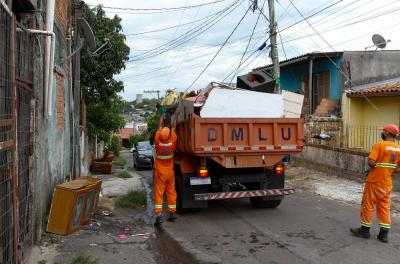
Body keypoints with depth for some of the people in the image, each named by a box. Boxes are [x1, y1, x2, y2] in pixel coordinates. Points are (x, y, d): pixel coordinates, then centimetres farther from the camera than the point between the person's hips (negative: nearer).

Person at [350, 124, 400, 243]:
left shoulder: (380, 145, -17)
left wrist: (375, 166, -1)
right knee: (384, 207, 12)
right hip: (387, 183, 6)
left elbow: (371, 162, -21)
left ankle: (365, 229, 16)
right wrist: (388, 170, 12)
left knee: (368, 205, 7)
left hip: (374, 181, -6)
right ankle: (384, 233, 15)